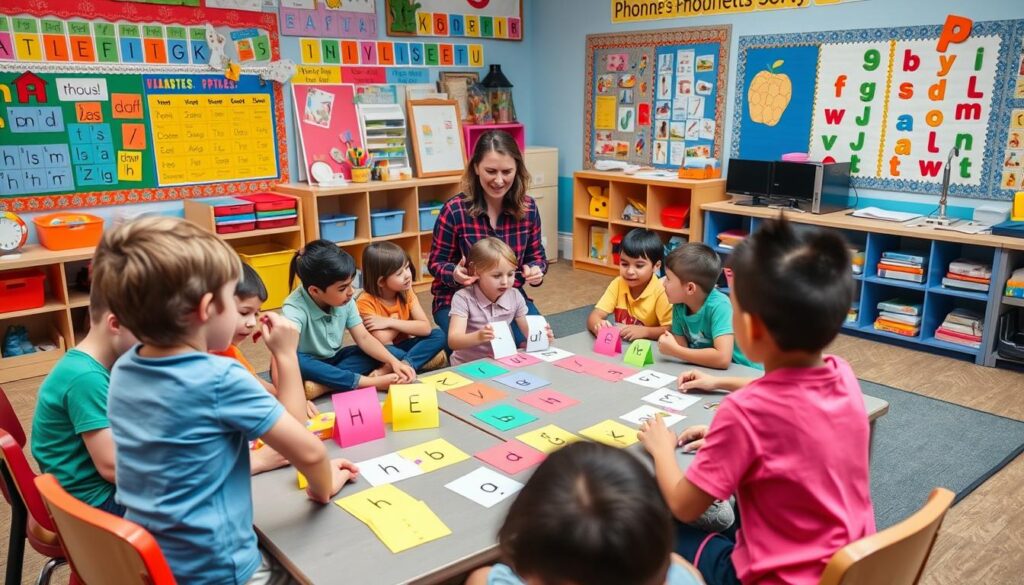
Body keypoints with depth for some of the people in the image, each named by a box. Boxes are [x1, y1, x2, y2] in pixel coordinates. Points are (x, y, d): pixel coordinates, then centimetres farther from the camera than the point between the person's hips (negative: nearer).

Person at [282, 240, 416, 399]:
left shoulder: (344, 300, -10)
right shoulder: (295, 309, -29)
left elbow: (363, 338, -7)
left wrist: (394, 362, -21)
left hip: (334, 359, 6)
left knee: (395, 353, -11)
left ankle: (324, 385, -26)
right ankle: (371, 381, -33)